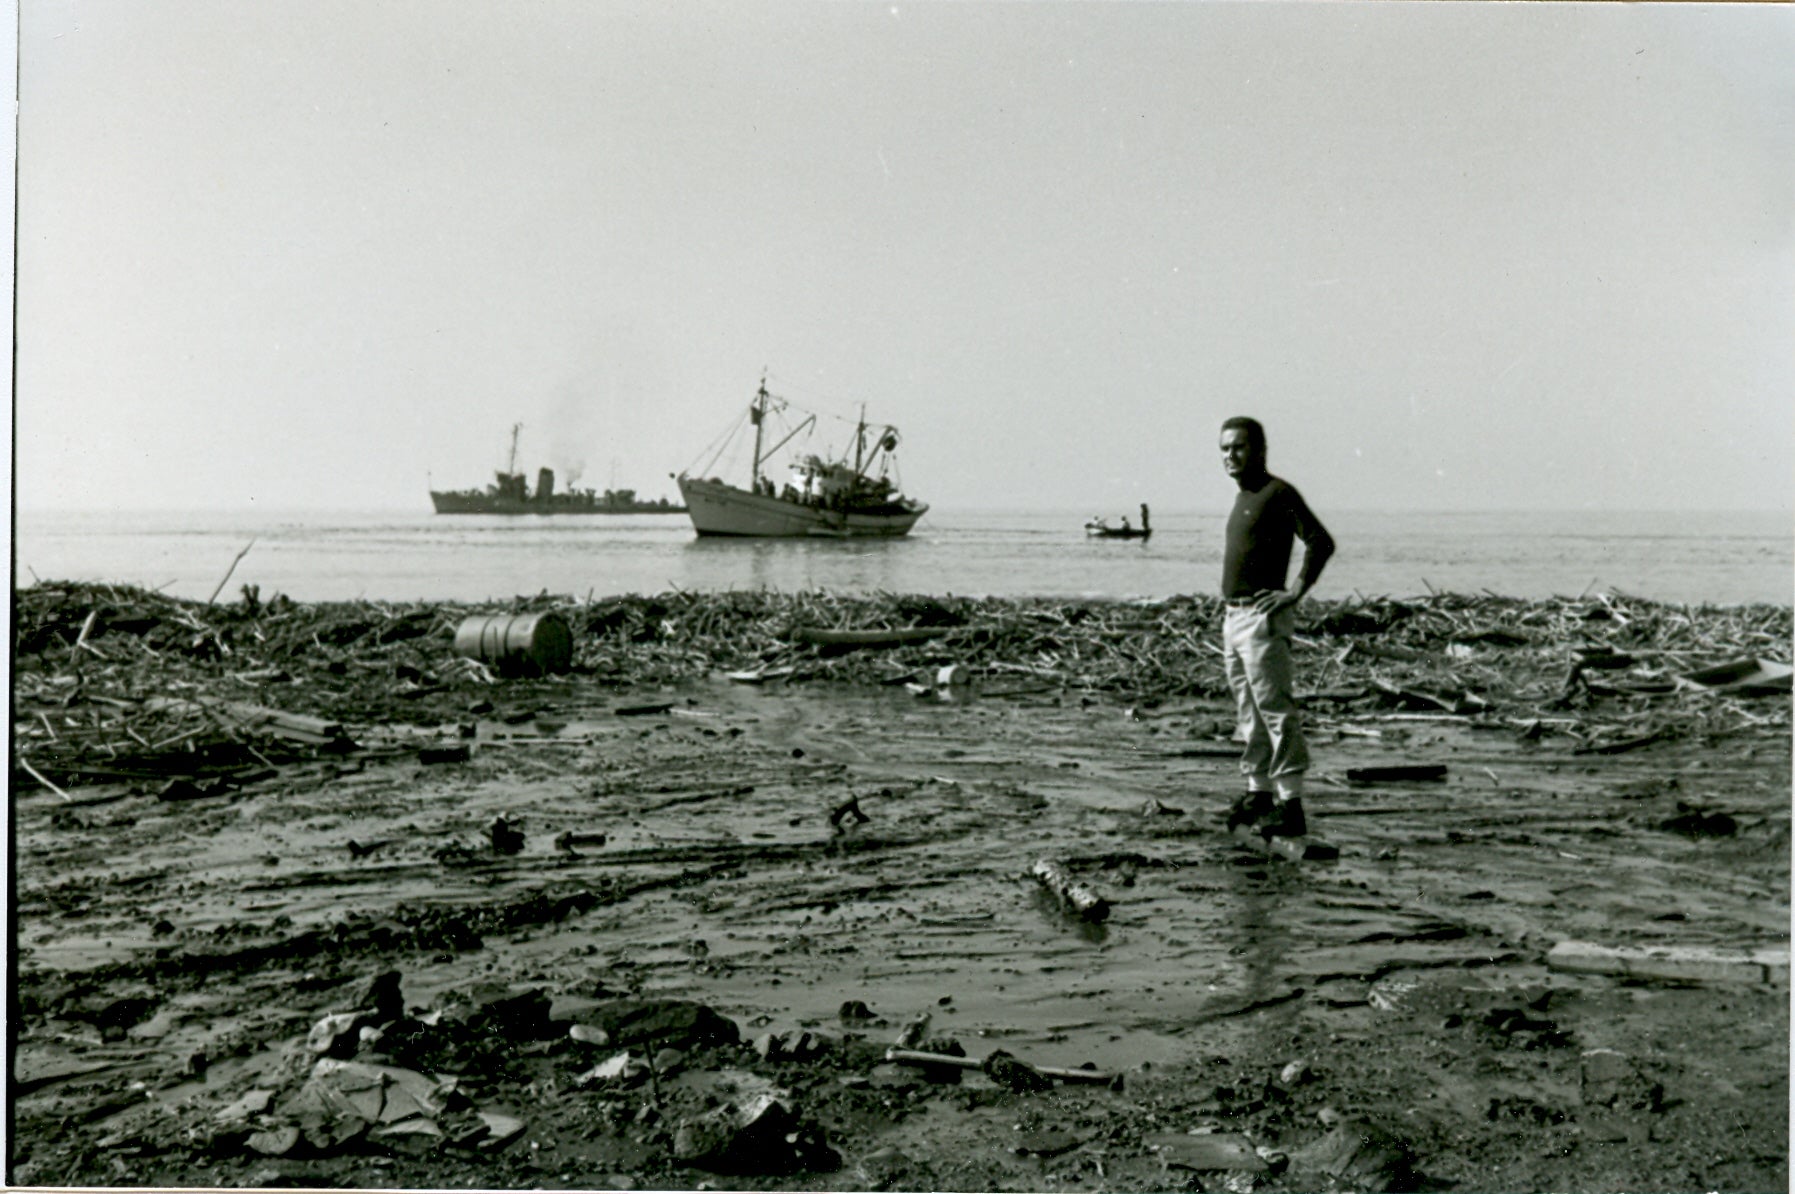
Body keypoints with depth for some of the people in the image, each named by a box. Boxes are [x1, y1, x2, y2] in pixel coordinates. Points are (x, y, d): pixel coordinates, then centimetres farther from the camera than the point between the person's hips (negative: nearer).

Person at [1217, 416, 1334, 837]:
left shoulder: (1278, 493, -10)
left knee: (1275, 711, -10)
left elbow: (1321, 541, -20)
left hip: (1262, 618, -9)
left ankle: (1290, 806, -10)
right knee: (1250, 713, 13)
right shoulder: (1243, 497, 17)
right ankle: (1258, 794, 20)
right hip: (1234, 617, 9)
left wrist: (1295, 593, -19)